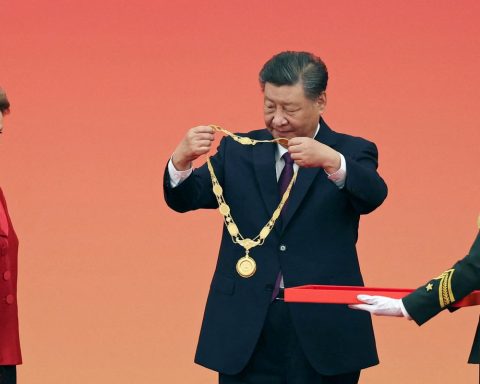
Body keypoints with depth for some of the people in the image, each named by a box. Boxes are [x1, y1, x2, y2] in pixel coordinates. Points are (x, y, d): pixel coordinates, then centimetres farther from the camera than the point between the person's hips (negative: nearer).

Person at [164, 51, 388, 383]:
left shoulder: (351, 152, 3)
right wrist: (182, 159, -23)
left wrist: (331, 161, -37)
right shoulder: (238, 151, 10)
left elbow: (373, 195, -17)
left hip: (323, 331, -2)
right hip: (246, 330, 2)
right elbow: (184, 200, 0)